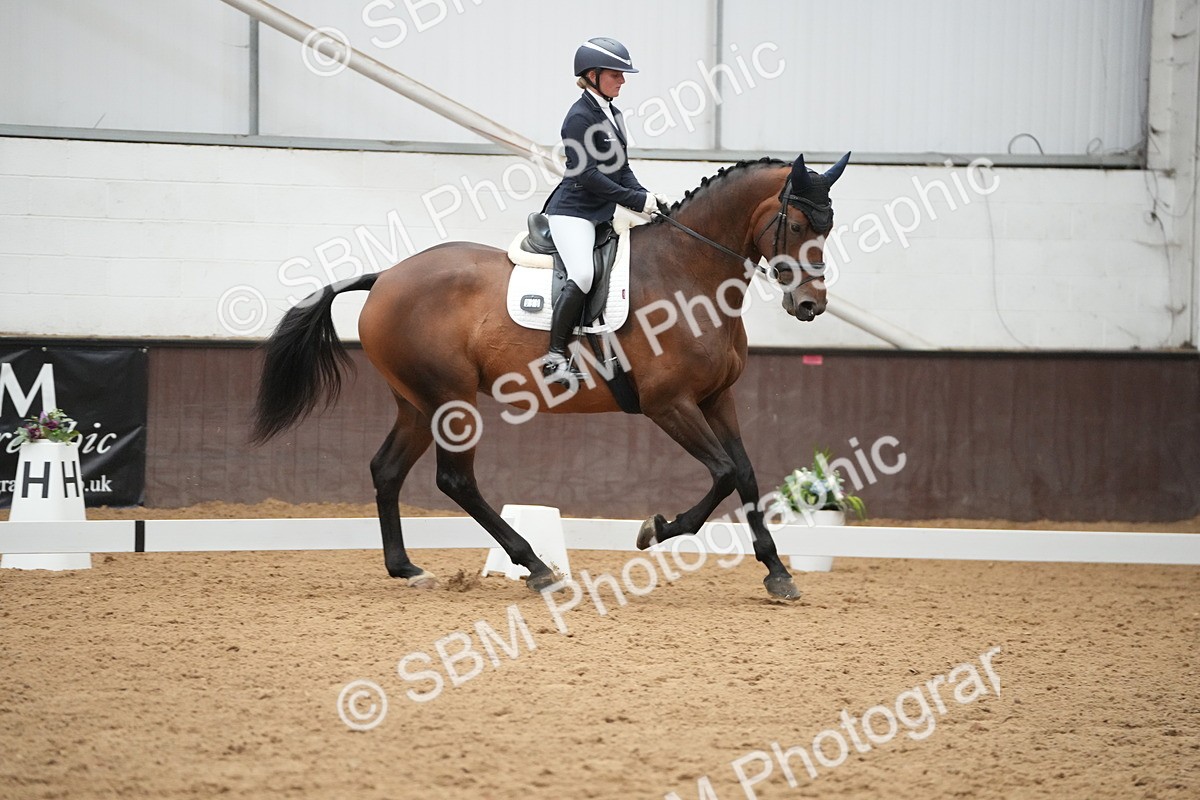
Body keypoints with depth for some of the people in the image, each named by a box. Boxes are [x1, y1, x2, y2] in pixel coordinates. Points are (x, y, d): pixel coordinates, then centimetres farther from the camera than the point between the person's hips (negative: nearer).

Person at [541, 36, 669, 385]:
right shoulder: (580, 117, -13)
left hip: (604, 212, 10)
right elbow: (586, 174, -19)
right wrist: (637, 200, -19)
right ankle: (555, 359, -26)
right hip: (573, 210, -10)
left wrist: (645, 196, -1)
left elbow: (620, 168, 18)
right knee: (582, 275, -28)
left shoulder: (612, 115, 15)